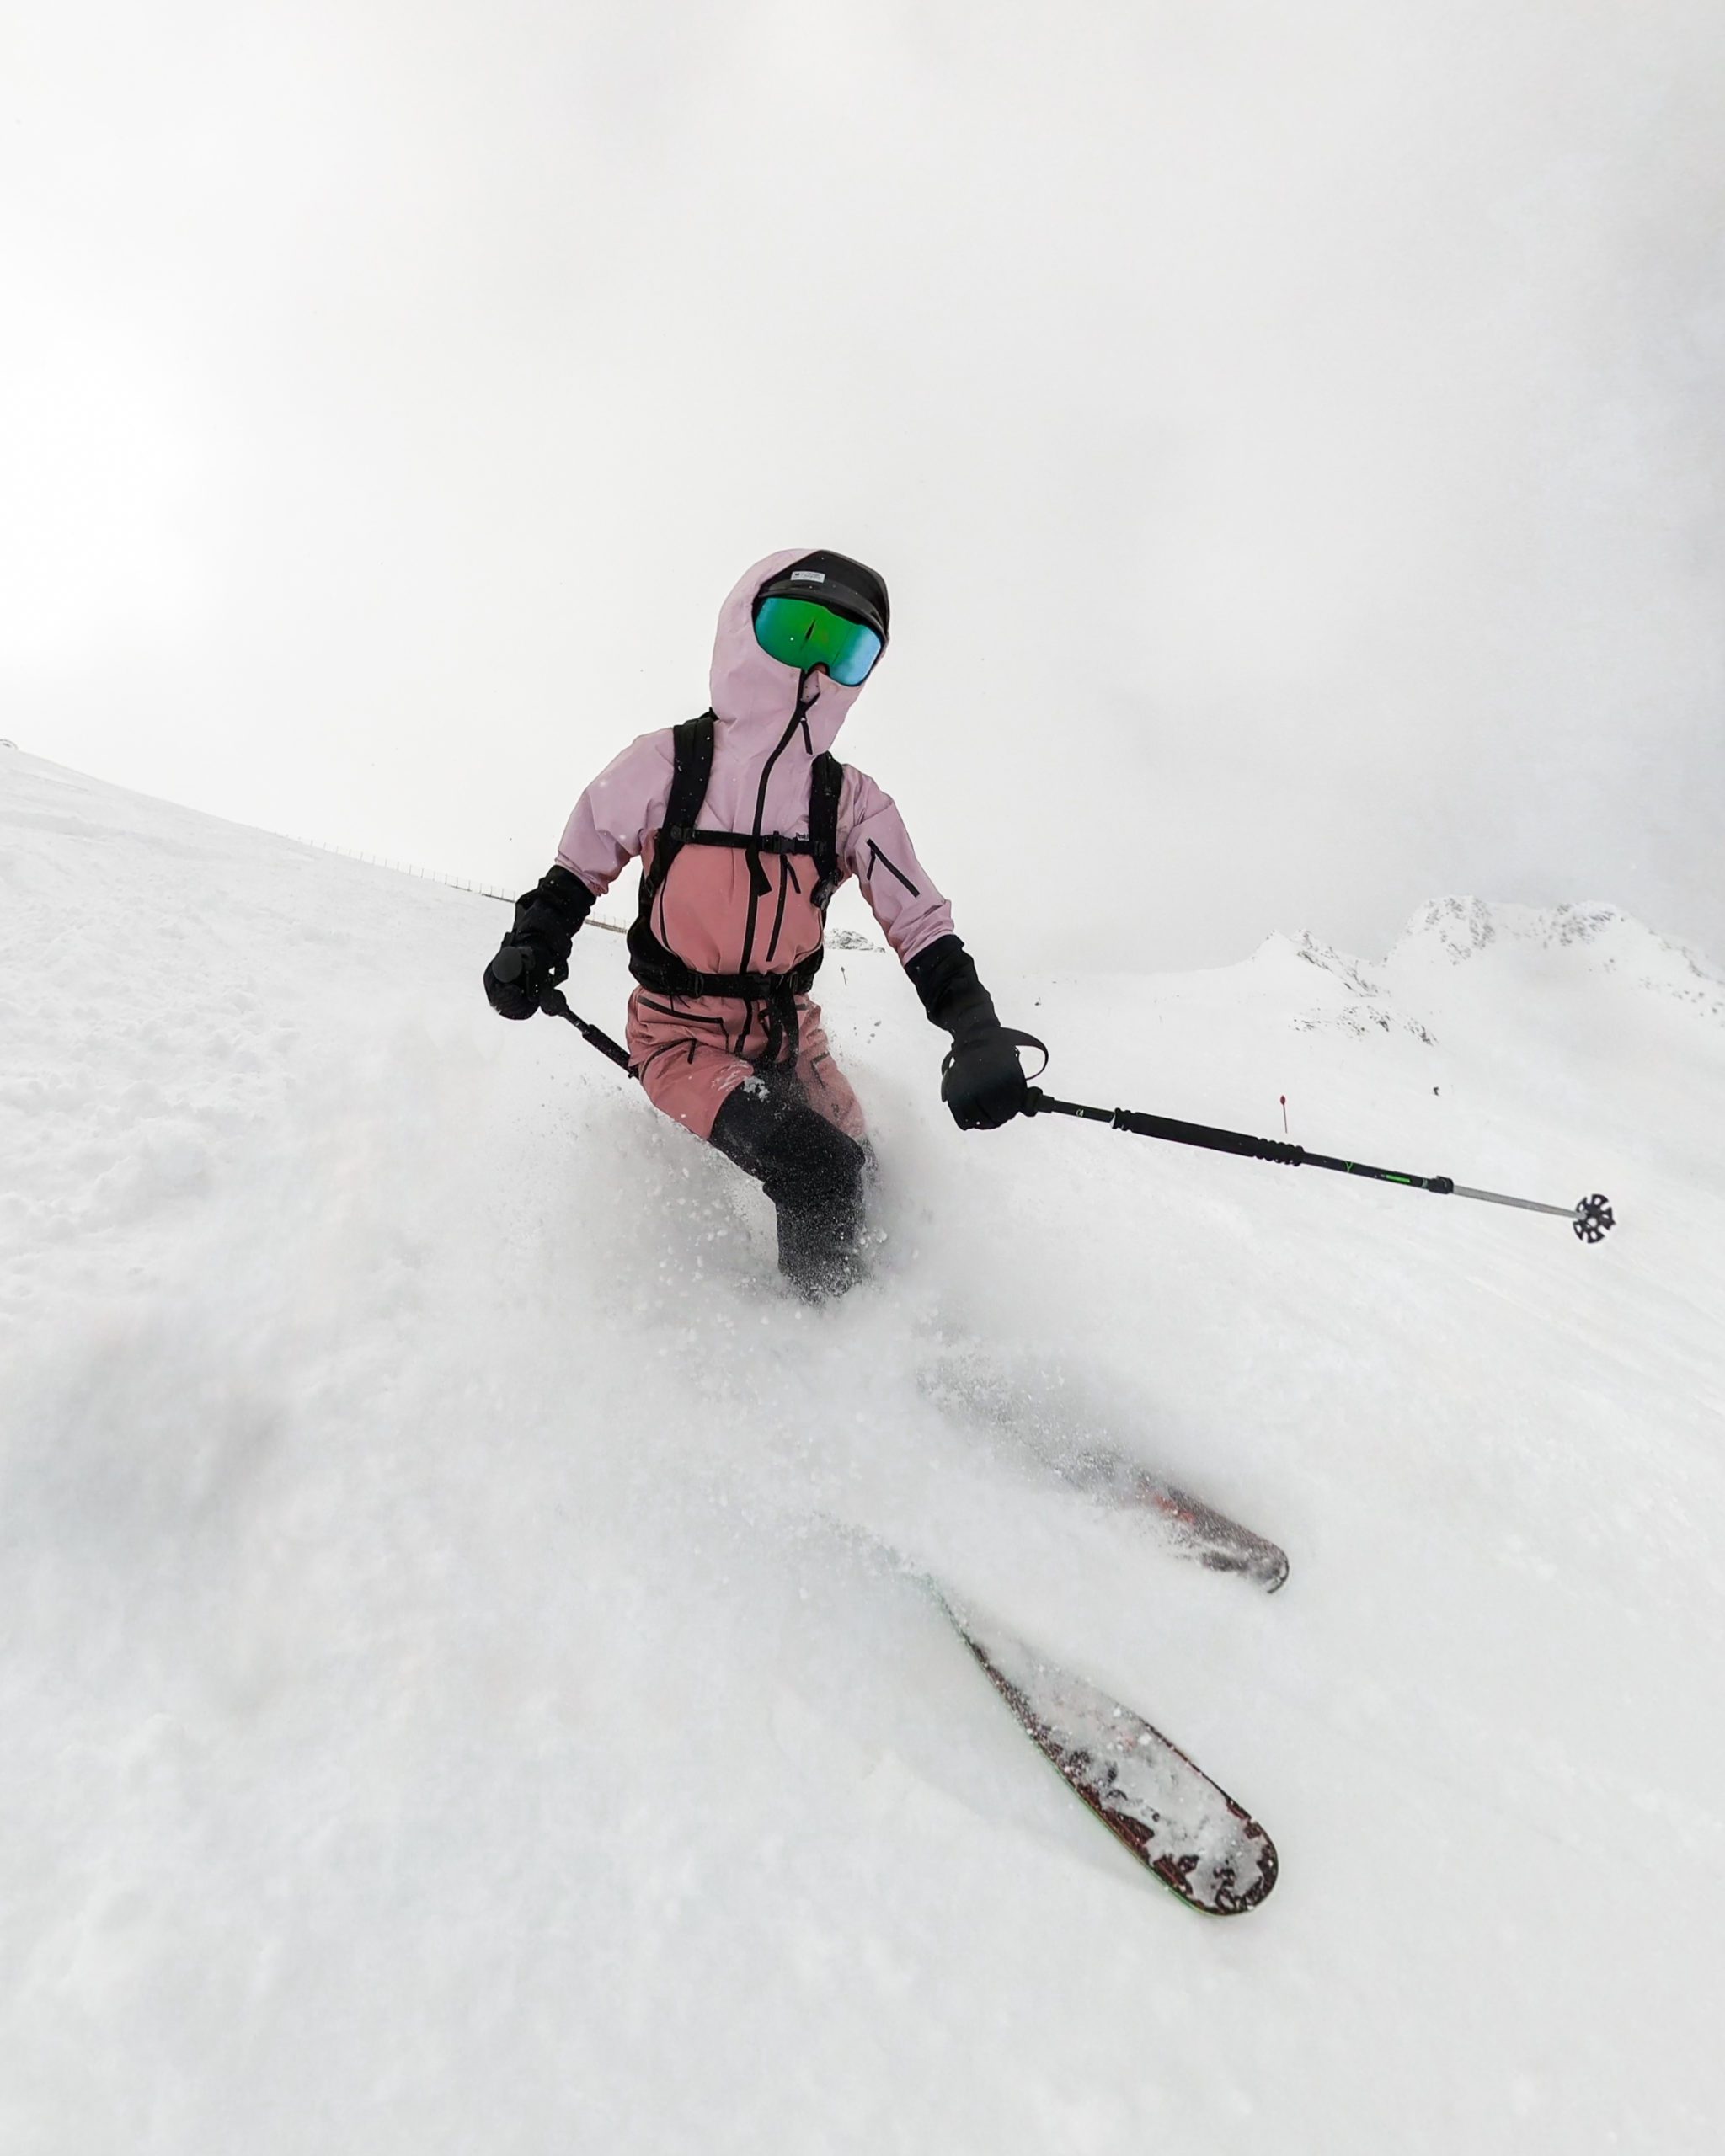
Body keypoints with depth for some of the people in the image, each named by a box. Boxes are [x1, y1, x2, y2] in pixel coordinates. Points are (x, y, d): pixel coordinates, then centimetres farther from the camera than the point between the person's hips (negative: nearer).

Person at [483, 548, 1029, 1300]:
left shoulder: (853, 803, -3)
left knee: (864, 1185, 1)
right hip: (680, 1036, -4)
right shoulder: (665, 765, -9)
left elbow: (921, 924, -5)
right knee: (818, 1173, -22)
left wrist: (978, 1034, -20)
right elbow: (579, 869, 5)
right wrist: (532, 942, -12)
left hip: (789, 1035, 4)